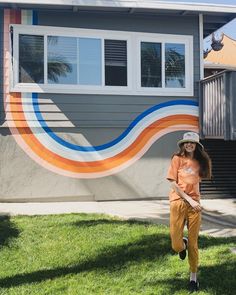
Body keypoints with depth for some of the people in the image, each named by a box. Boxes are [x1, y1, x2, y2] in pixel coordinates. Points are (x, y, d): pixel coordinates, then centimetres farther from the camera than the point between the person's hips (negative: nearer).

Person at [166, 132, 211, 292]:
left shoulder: (199, 162, 8)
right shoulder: (177, 158, -1)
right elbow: (173, 183, -5)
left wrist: (195, 199, 3)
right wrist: (189, 199, -10)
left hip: (194, 203, 3)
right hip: (179, 201, -2)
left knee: (193, 244, 6)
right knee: (177, 246, -6)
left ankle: (193, 277, 23)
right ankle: (183, 244, 31)